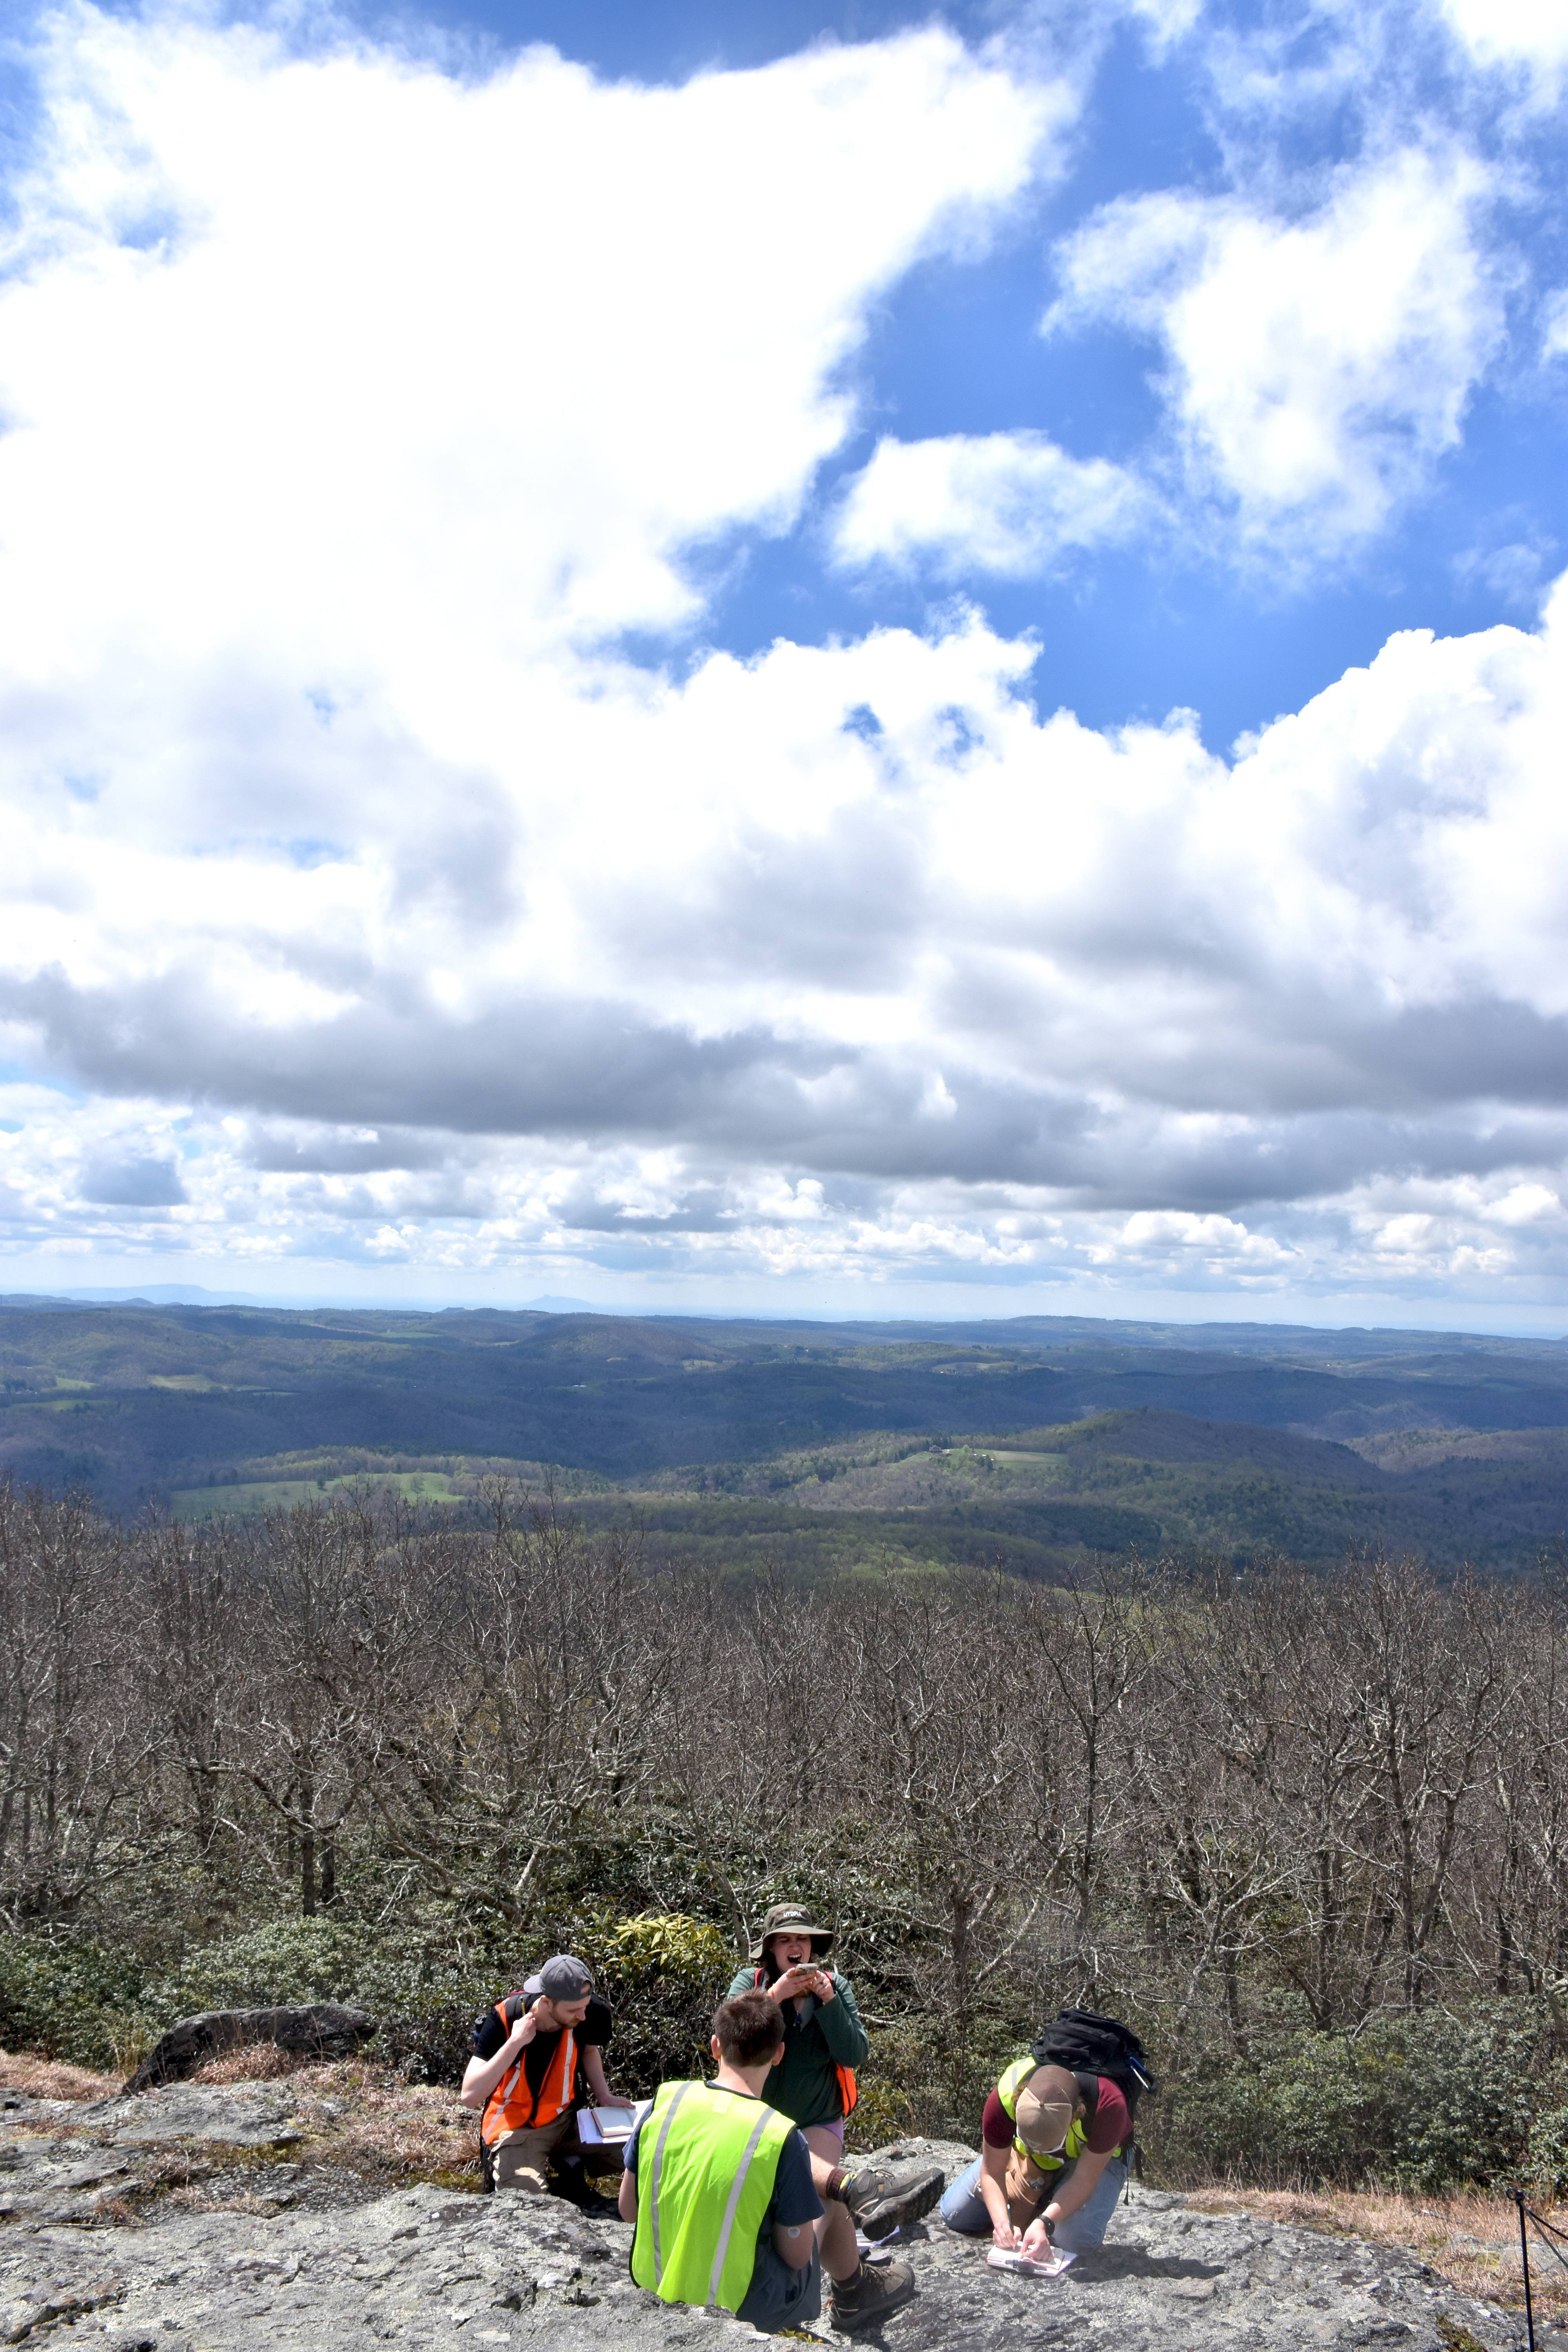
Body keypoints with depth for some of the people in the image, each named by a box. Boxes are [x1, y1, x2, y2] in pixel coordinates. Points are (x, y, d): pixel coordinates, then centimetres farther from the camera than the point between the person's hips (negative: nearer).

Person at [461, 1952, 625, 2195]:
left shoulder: (587, 2015, -14)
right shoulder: (503, 2021, -23)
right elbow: (470, 2096, -29)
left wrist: (605, 2097, -3)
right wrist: (515, 2042, -35)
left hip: (567, 2119, 6)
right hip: (517, 2129, -6)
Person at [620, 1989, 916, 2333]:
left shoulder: (666, 2099, -10)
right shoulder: (781, 2137, -21)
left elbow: (628, 2209, 0)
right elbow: (797, 2256, -13)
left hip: (657, 2290, 4)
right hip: (744, 2311, -4)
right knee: (834, 2205, 18)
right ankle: (853, 2296, 44)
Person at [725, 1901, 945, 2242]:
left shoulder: (835, 1986, 3)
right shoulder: (749, 1982, -2)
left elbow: (855, 2056, -8)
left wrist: (828, 2000, -19)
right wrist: (775, 1996, -27)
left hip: (820, 2122, 4)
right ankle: (855, 2188, -65)